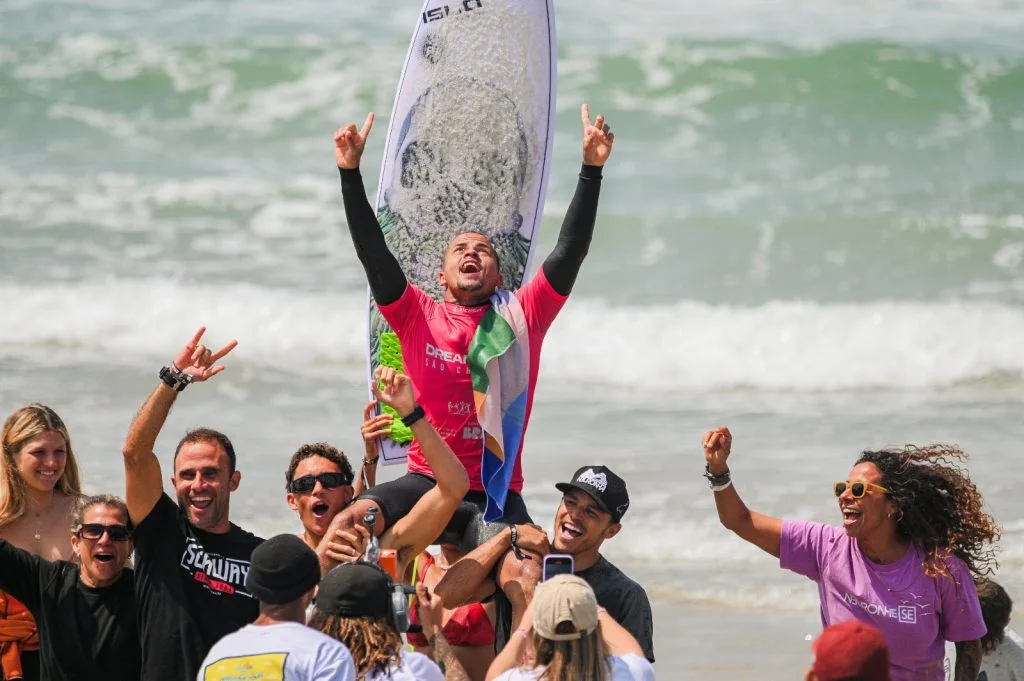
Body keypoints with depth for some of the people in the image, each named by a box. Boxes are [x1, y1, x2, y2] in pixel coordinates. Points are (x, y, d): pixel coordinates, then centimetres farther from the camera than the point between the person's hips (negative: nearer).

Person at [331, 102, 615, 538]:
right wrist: (350, 173, -12)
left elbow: (570, 251, 0)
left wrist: (591, 170, -9)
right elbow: (372, 252, -3)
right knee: (358, 519, -28)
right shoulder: (418, 317, 6)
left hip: (497, 491, 0)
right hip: (426, 481, 0)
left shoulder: (523, 318, 6)